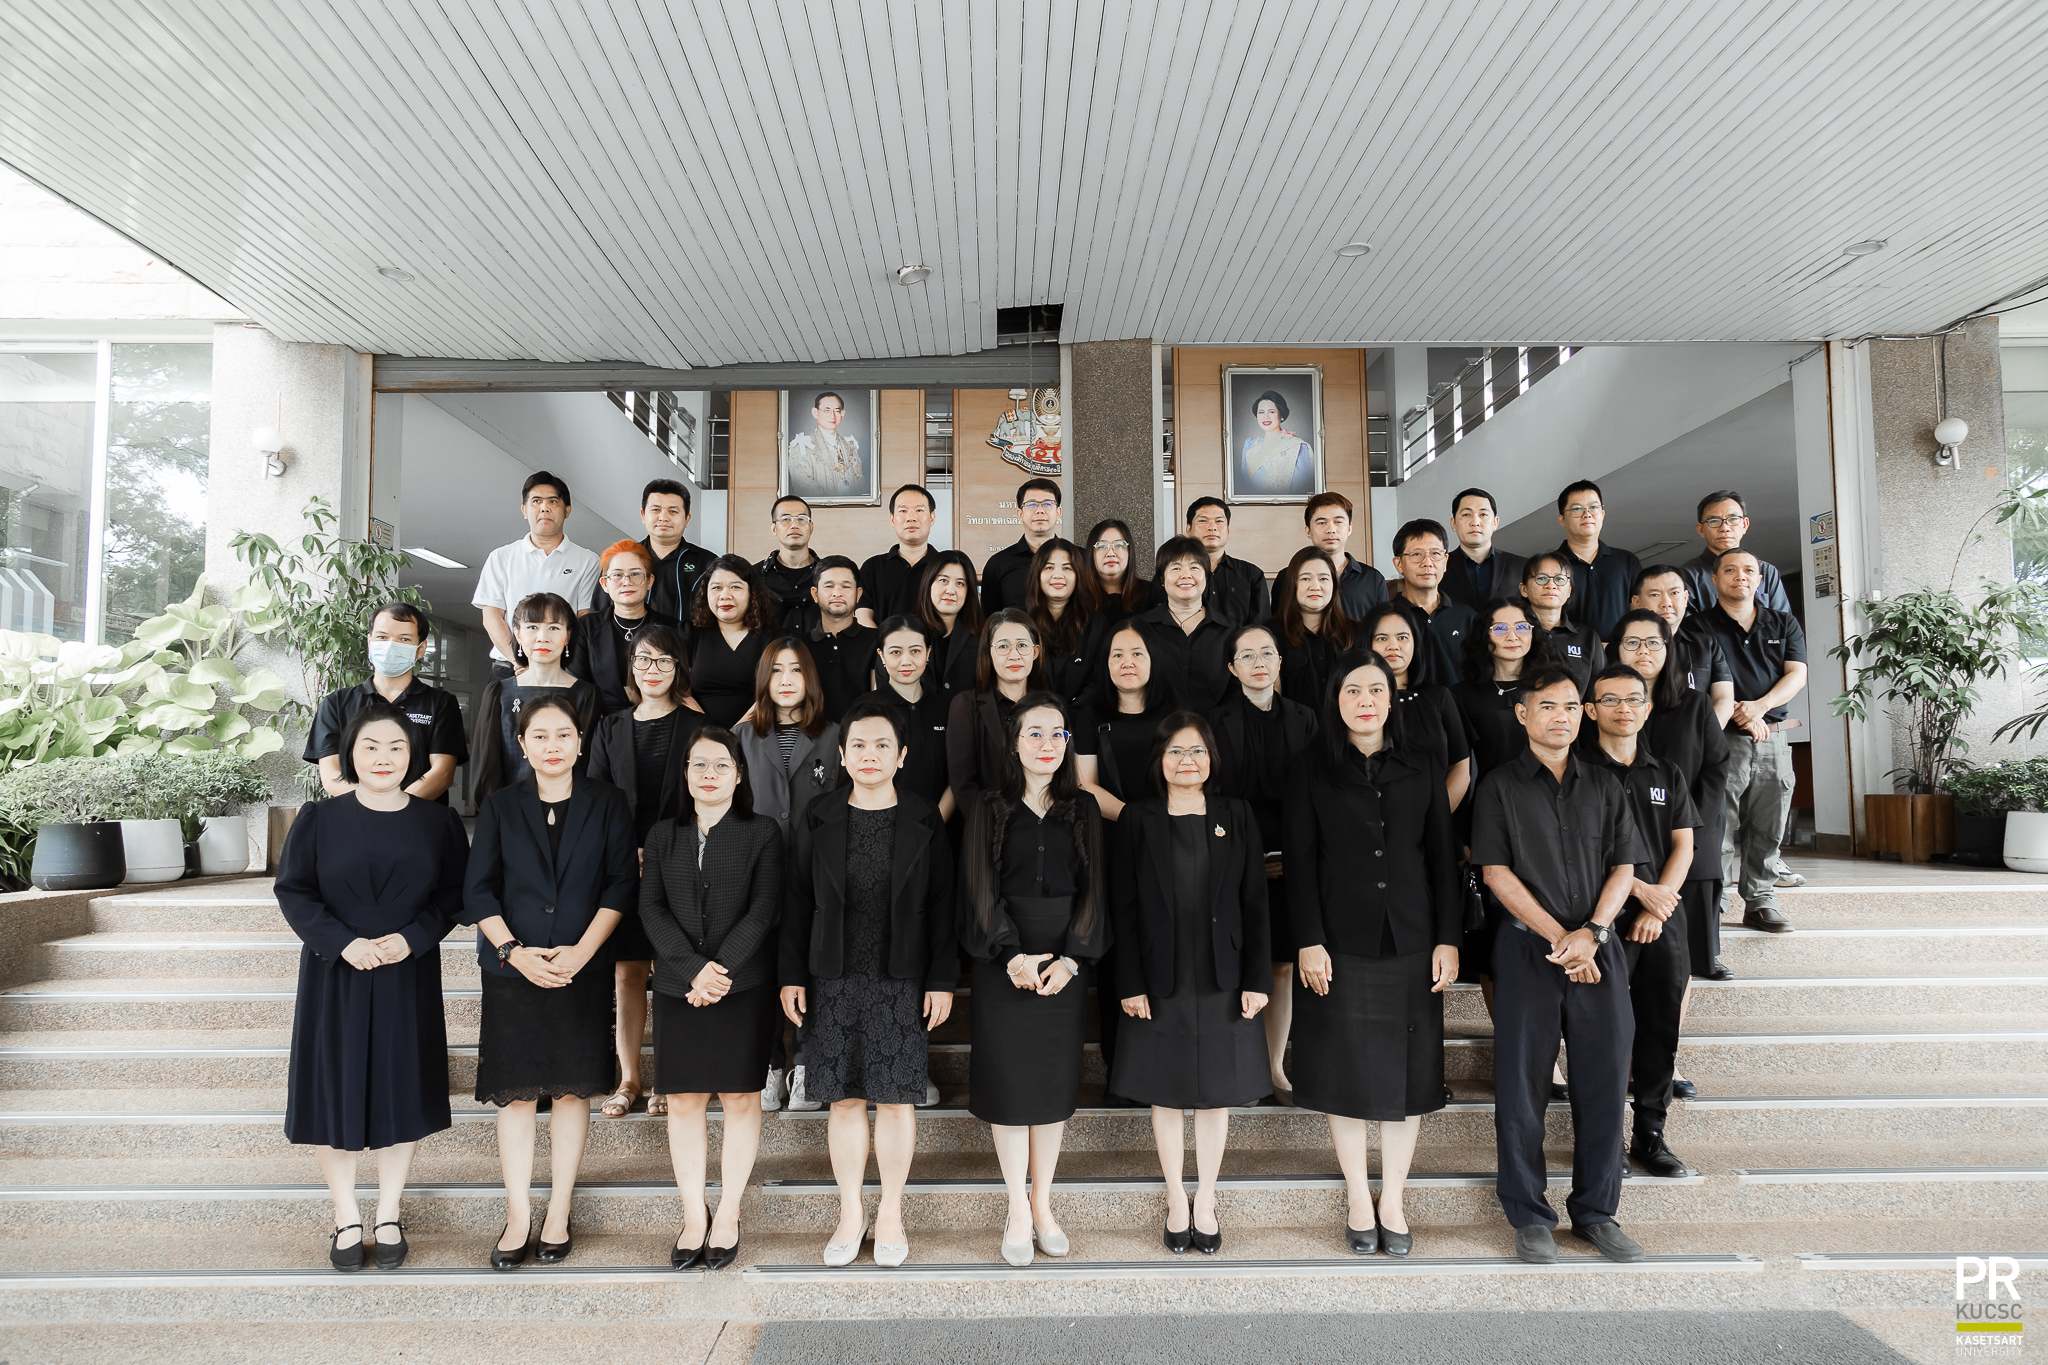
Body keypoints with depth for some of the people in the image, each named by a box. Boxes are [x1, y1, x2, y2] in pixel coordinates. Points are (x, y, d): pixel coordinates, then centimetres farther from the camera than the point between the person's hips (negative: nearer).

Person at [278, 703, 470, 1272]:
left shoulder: (437, 822, 1)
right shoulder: (319, 819, -1)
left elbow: (454, 894, 1)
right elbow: (292, 891, -3)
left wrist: (412, 938, -15)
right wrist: (343, 943, -16)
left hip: (408, 977, 1)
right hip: (334, 976, 0)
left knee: (401, 1090, 7)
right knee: (334, 1090, 4)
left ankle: (388, 1215, 23)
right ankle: (346, 1217, 22)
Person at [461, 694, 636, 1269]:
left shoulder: (607, 803, 3)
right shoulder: (500, 806, 6)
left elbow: (621, 884, -1)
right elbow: (477, 891, 2)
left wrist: (581, 951, -12)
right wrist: (514, 951, -11)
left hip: (584, 969, 0)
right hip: (512, 969, 1)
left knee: (572, 1089, 5)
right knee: (515, 1093, 3)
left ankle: (558, 1213, 17)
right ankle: (518, 1217, 14)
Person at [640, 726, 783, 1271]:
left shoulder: (762, 834, 1)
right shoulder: (663, 835, 8)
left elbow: (763, 911, -6)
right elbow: (651, 908, 0)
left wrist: (720, 970, -16)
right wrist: (693, 969, -14)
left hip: (744, 987, -2)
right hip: (677, 988, 2)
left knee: (740, 1100, 5)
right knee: (683, 1102, 6)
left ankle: (728, 1217, 18)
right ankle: (693, 1216, 19)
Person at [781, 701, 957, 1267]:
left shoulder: (925, 822, 1)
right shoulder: (819, 820, 4)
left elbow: (941, 906, 1)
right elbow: (799, 903, 5)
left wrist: (941, 980, -3)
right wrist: (792, 976, 1)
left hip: (902, 981, -1)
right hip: (834, 980, 1)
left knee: (896, 1097, 5)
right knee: (844, 1097, 7)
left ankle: (891, 1212, 22)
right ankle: (850, 1214, 22)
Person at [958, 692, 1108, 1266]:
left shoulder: (1083, 810, 7)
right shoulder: (987, 809, 1)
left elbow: (1092, 888, 3)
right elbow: (981, 890, -5)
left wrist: (1071, 959, -10)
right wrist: (1013, 955, -16)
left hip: (1065, 963, 2)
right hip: (1002, 962, -2)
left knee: (1054, 1083, 6)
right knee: (1009, 1083, 0)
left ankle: (1043, 1205, 20)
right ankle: (1018, 1211, 13)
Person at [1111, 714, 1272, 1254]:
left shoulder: (1237, 816, 3)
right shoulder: (1138, 819, -1)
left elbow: (1255, 903, 2)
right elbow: (1124, 907, -2)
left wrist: (1256, 979, -3)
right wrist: (1130, 984, -8)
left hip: (1223, 981, 1)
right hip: (1161, 981, -1)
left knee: (1217, 1092, 10)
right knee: (1167, 1094, 9)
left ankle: (1206, 1203, 26)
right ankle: (1177, 1202, 25)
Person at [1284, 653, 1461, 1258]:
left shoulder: (1421, 769, 8)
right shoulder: (1314, 774, 1)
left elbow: (1443, 859, 7)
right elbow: (1301, 863, -2)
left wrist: (1448, 939, 0)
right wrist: (1310, 942, -10)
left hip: (1410, 942, 2)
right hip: (1341, 943, -2)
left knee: (1409, 1072, 6)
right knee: (1346, 1073, 4)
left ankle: (1393, 1202, 21)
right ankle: (1358, 1200, 20)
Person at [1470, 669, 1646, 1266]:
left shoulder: (1604, 786, 12)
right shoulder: (1499, 787, 1)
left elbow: (1623, 866, 8)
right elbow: (1496, 873, -5)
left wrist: (1592, 932, -8)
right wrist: (1558, 937, -11)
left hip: (1598, 951, 3)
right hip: (1528, 949, -3)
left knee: (1603, 1082, 6)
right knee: (1522, 1087, 1)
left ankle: (1596, 1212, 22)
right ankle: (1529, 1217, 15)